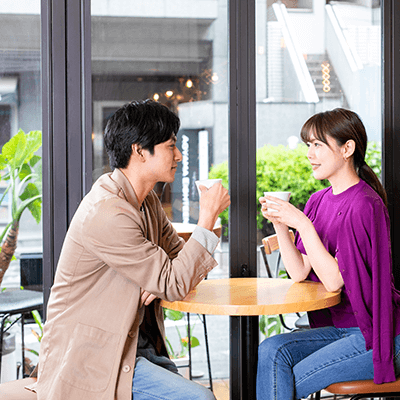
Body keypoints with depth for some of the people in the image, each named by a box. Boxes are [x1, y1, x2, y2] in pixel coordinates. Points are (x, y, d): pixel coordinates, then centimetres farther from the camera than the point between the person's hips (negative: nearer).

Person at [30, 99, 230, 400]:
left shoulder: (148, 203, 10)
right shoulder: (107, 214, -21)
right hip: (90, 360, -9)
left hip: (137, 346, 9)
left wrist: (161, 283, -10)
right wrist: (208, 218, -14)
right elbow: (174, 285, -18)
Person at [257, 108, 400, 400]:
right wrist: (279, 224, -7)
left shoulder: (364, 205, -17)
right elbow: (299, 272, 4)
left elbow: (334, 280, -20)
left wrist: (302, 224, -22)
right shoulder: (319, 201, 8)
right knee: (271, 351, -16)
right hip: (340, 328, 7)